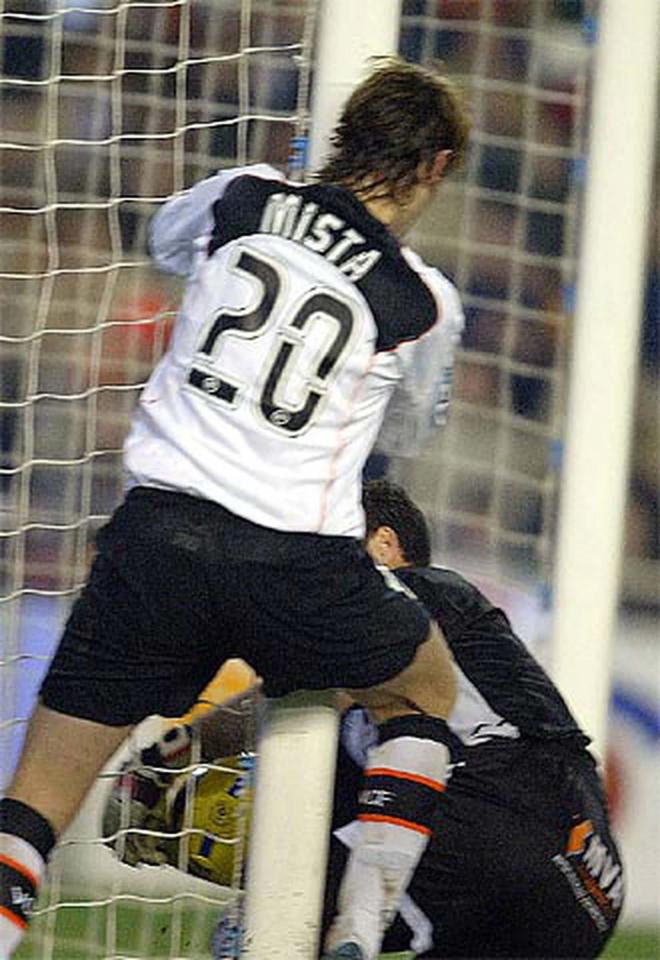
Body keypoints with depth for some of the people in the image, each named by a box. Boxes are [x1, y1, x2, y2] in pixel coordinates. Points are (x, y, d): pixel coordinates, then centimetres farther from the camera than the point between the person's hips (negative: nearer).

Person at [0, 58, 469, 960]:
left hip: (157, 534, 1)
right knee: (427, 686, 29)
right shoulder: (424, 300, 2)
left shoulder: (244, 196, 5)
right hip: (300, 564, -1)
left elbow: (165, 237, 30)